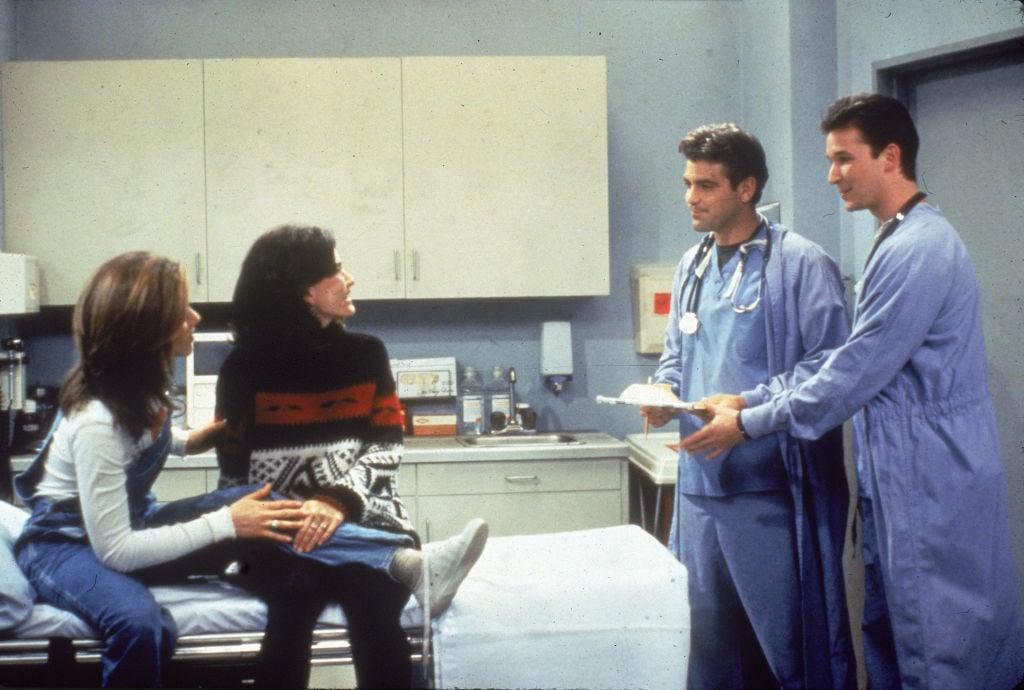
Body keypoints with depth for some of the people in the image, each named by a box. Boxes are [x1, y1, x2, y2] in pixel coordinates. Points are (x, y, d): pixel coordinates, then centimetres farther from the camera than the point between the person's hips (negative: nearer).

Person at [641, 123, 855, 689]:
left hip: (772, 489, -7)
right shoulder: (691, 267, 15)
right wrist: (665, 391, 3)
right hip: (701, 482, 7)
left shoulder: (800, 263, -7)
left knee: (788, 634, 0)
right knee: (706, 635, 14)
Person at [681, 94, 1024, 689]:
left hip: (934, 492, -10)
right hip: (900, 487, 10)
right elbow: (852, 362, 16)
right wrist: (749, 399, 8)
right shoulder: (899, 242, 15)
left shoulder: (918, 249, -19)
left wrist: (748, 425, -10)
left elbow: (854, 375, -20)